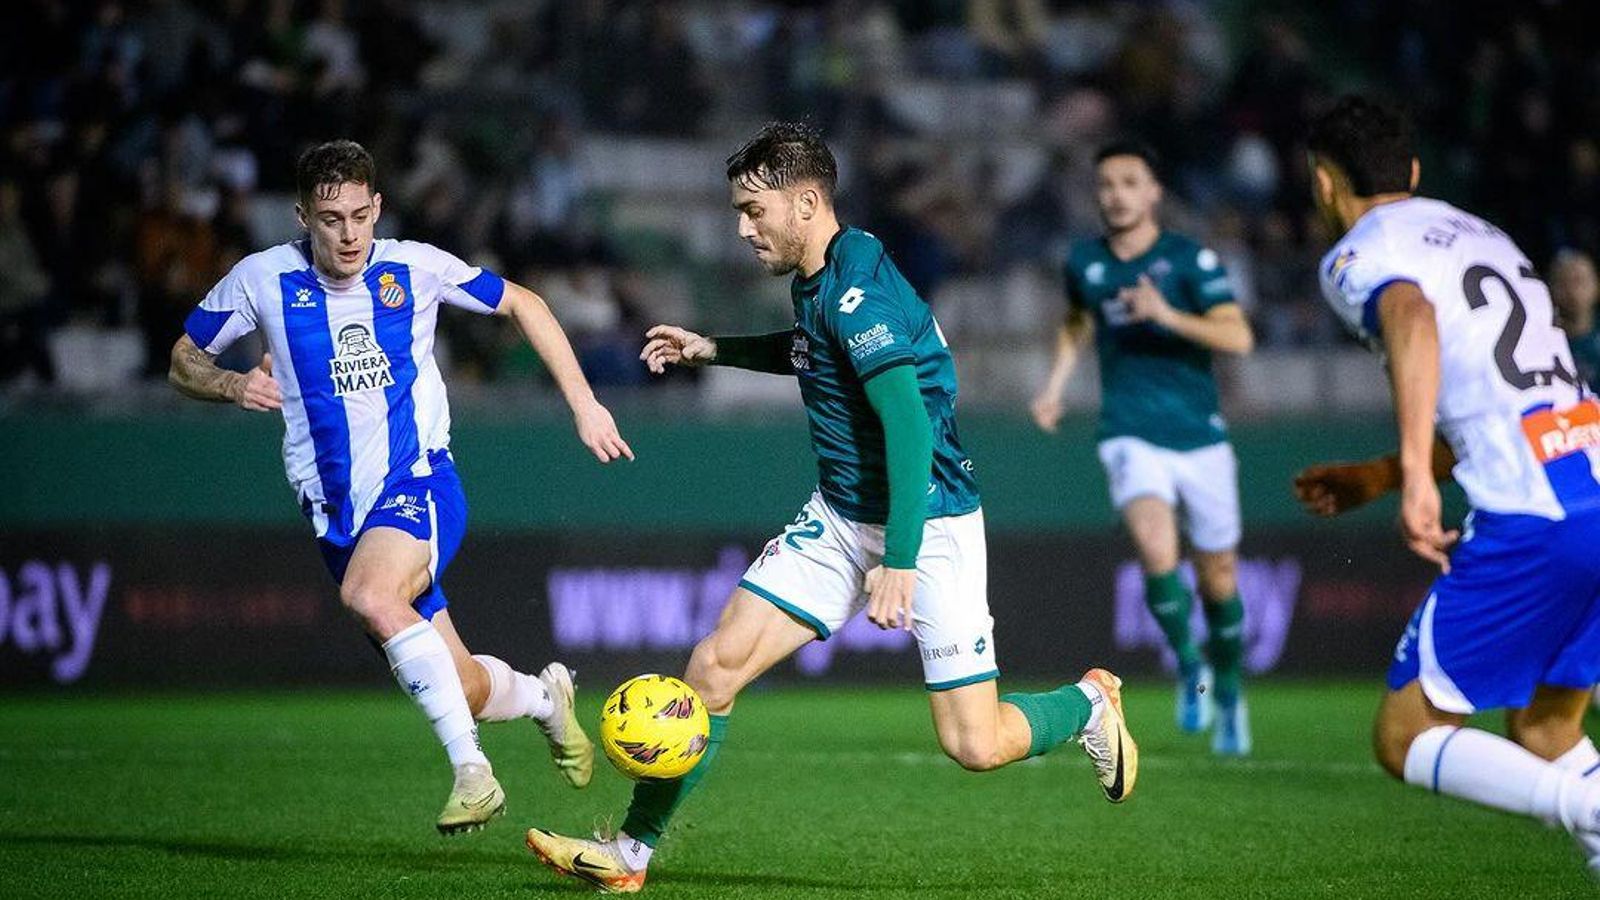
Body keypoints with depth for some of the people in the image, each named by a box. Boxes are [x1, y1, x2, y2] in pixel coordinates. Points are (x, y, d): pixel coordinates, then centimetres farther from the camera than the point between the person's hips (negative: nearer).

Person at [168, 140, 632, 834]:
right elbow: (183, 362, 9)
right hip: (336, 509, 3)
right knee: (464, 692, 3)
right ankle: (546, 697, 40)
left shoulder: (415, 268, -4)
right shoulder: (262, 280, -3)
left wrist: (582, 402, 6)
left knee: (369, 593, -36)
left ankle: (472, 772, -31)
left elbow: (522, 304, 10)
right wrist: (232, 384, -14)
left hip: (419, 483, -3)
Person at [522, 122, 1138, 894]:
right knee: (715, 665, -4)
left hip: (928, 525, -8)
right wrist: (716, 350, 25)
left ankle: (1089, 705, 24)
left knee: (975, 745, -8)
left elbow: (910, 426, -30)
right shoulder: (815, 280, 6)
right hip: (839, 517, 8)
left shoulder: (858, 293, -23)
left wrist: (899, 559, -35)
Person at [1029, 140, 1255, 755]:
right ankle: (1188, 665, 0)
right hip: (1132, 438, 1)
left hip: (1201, 437, -1)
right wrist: (1055, 385, 15)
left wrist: (1168, 315, -27)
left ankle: (1228, 693, 32)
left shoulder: (1191, 259, -5)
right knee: (1157, 553, -25)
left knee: (1218, 578, 7)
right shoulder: (1084, 262, 5)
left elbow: (1238, 338, -15)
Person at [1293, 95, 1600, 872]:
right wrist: (1377, 479, 38)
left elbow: (1414, 317, -22)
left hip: (1533, 524, -8)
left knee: (1405, 738, 2)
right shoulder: (1484, 236, 26)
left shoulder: (1356, 257, 2)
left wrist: (1417, 474, -31)